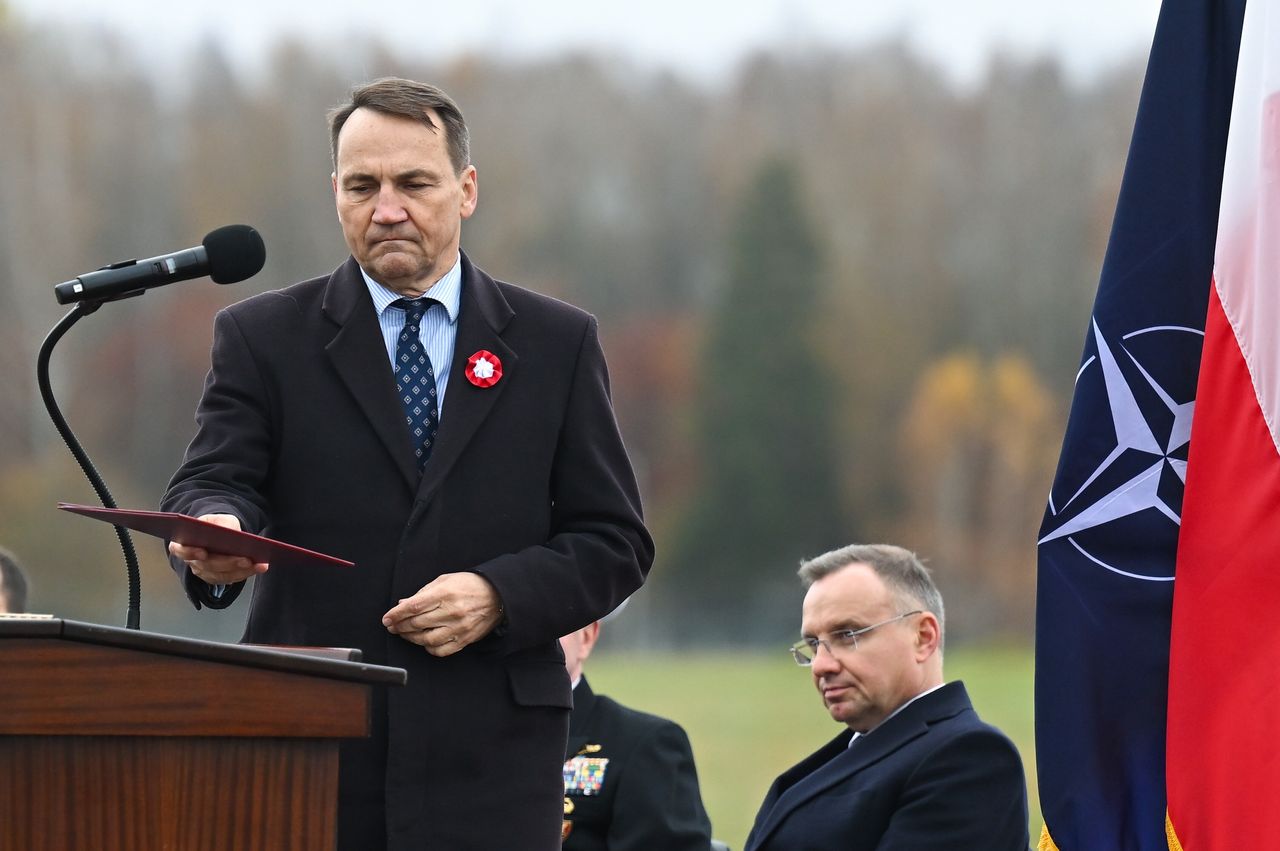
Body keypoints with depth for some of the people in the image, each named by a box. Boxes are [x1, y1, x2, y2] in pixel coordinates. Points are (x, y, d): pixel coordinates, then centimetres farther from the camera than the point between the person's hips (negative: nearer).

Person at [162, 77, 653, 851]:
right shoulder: (262, 338, 9)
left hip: (488, 758, 0)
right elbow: (213, 484, -4)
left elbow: (615, 540, 8)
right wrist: (214, 534, -29)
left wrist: (498, 596, -10)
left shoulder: (557, 344, 10)